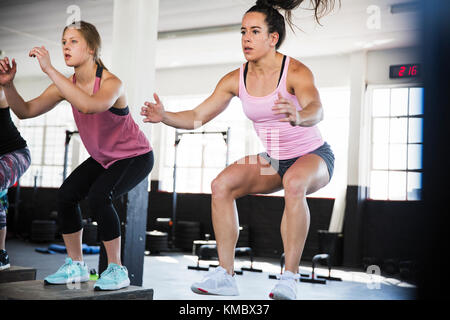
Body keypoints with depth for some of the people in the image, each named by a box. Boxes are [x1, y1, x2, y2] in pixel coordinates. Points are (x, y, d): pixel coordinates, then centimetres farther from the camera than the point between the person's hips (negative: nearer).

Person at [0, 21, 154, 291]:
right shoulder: (68, 85, -7)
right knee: (66, 195, -8)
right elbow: (26, 111, -10)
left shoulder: (112, 83, -28)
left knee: (98, 196, -28)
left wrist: (50, 70, -49)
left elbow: (90, 105, -51)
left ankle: (117, 270, -13)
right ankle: (76, 266, 9)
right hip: (103, 158, 7)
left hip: (136, 157, -7)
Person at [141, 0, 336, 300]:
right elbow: (197, 117, -7)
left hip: (313, 155, -5)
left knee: (294, 182, -38)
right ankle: (225, 275, -12)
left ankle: (290, 278, -30)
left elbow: (316, 110, -41)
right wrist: (165, 117, -26)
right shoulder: (236, 80, -6)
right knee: (222, 184, -18)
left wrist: (299, 117, -64)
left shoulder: (296, 72, -21)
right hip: (273, 160, 5)